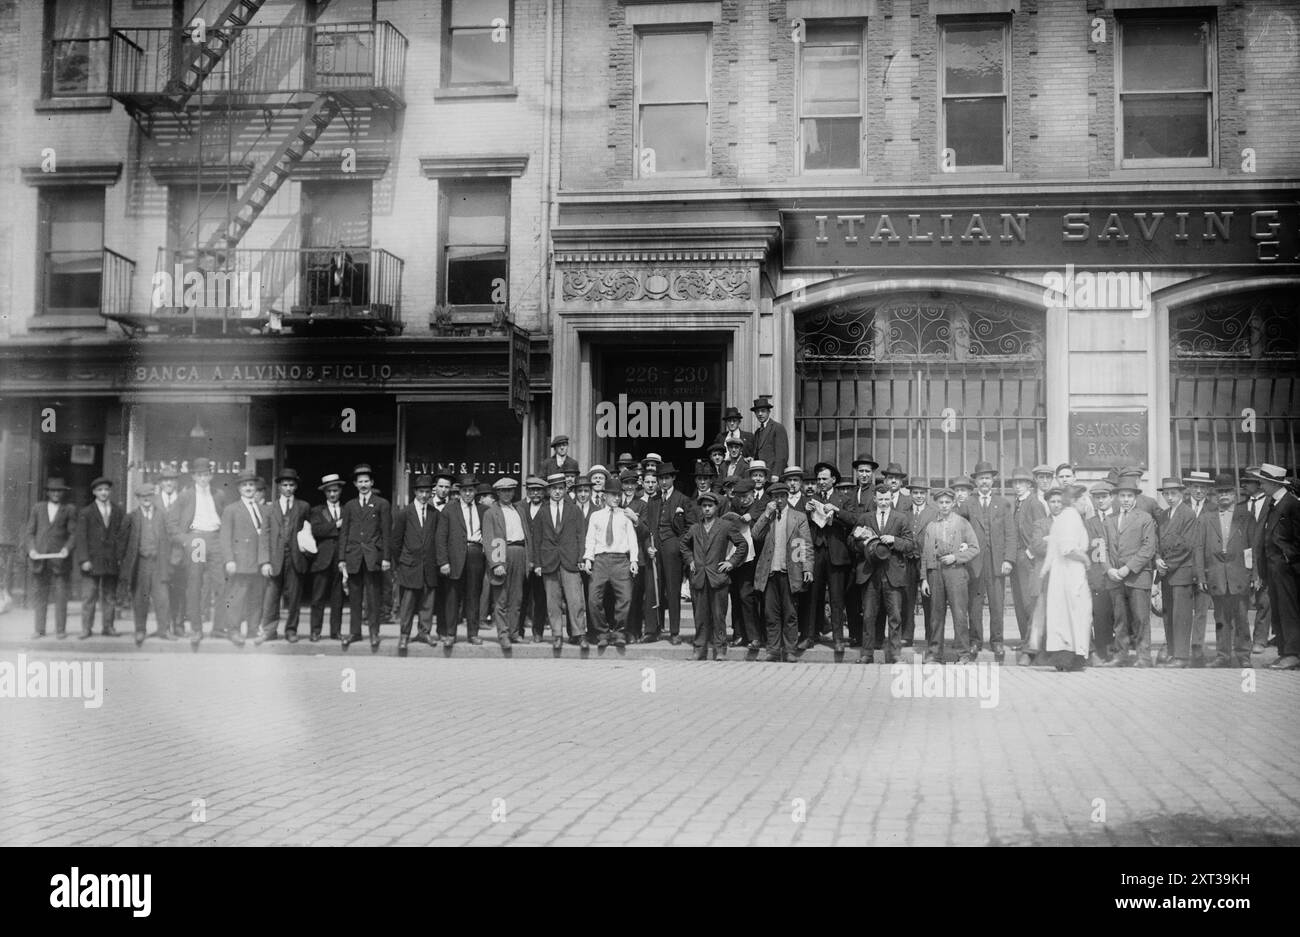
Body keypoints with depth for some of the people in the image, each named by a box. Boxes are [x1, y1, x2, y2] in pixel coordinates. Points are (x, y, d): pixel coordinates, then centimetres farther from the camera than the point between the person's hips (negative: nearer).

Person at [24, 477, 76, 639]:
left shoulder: (69, 510, 9)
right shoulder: (37, 508, 15)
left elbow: (73, 534, 5)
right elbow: (30, 532, 12)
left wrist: (67, 548, -12)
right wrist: (31, 549, -4)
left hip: (59, 558, -2)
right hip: (39, 557, 2)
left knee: (61, 595, -4)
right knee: (39, 595, 3)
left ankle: (60, 630, 1)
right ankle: (40, 630, 8)